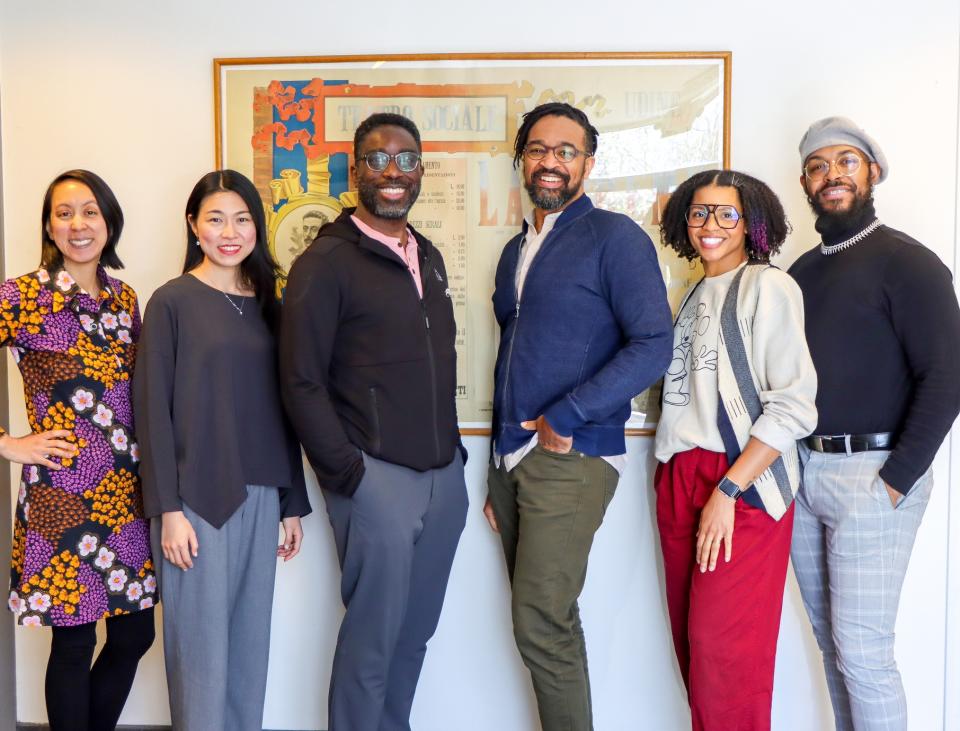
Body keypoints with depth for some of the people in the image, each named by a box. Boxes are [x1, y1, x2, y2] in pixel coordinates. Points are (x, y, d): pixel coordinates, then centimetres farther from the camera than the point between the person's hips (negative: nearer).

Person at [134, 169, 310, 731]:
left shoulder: (268, 306, 10)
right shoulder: (172, 302, -4)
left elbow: (281, 406, 11)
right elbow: (154, 409, -7)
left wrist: (292, 501, 11)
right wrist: (168, 510, -11)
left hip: (261, 495, 5)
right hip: (197, 497, -4)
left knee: (252, 641, 13)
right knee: (202, 645, 4)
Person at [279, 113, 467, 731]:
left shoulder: (428, 257, 14)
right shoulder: (326, 262, -7)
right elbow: (302, 383, -10)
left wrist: (453, 452, 12)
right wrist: (348, 473, -12)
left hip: (445, 476, 6)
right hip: (377, 477, -6)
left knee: (415, 633, 16)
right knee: (373, 639, 5)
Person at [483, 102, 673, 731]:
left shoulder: (615, 237, -5)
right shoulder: (517, 251, 17)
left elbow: (653, 345, -15)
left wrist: (563, 418, -15)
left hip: (572, 459, -7)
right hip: (512, 456, 7)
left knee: (541, 626, -6)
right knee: (547, 622, 13)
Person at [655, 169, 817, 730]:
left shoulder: (767, 286, -5)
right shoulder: (694, 295, 16)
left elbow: (793, 406, -14)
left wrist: (727, 492, -17)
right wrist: (673, 478, 10)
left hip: (743, 484, -7)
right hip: (678, 480, 7)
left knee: (723, 646, -3)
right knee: (690, 637, 12)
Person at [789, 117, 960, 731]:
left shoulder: (906, 261, -7)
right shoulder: (801, 271, 13)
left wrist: (895, 481, -17)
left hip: (870, 475, -6)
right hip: (803, 472, 6)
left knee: (862, 651, -2)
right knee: (831, 641, 15)